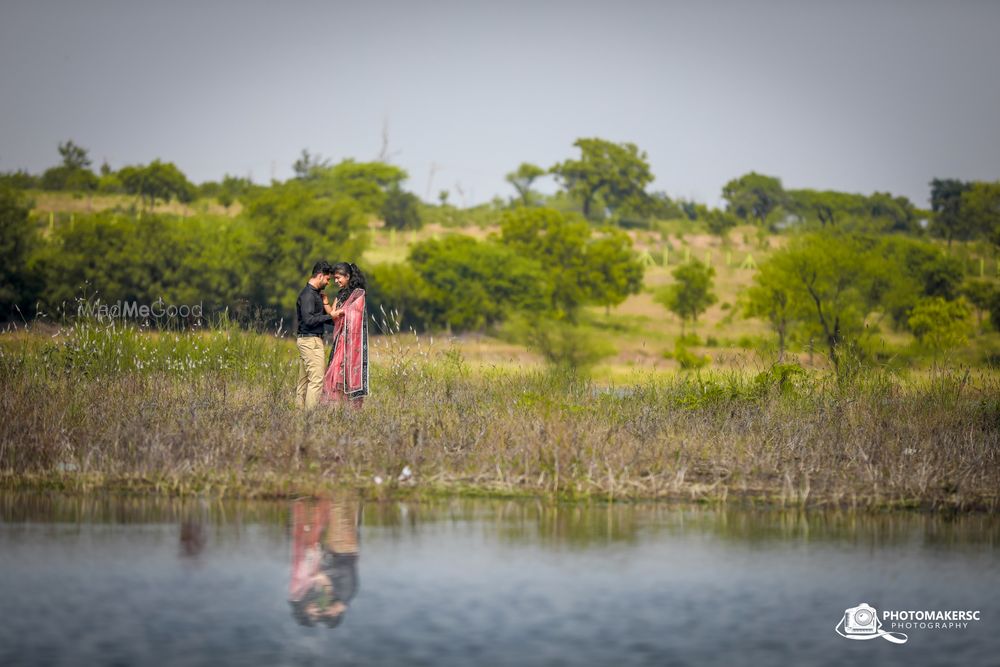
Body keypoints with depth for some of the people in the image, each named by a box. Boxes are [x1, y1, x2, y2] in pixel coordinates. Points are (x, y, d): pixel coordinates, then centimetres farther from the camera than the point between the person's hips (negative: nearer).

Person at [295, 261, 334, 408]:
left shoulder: (315, 293, 18)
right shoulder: (308, 294, -14)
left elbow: (319, 316, 23)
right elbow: (309, 319, -22)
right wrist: (330, 316, -17)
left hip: (309, 340, 10)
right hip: (310, 340, -10)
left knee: (304, 379, 9)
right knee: (317, 378, -13)